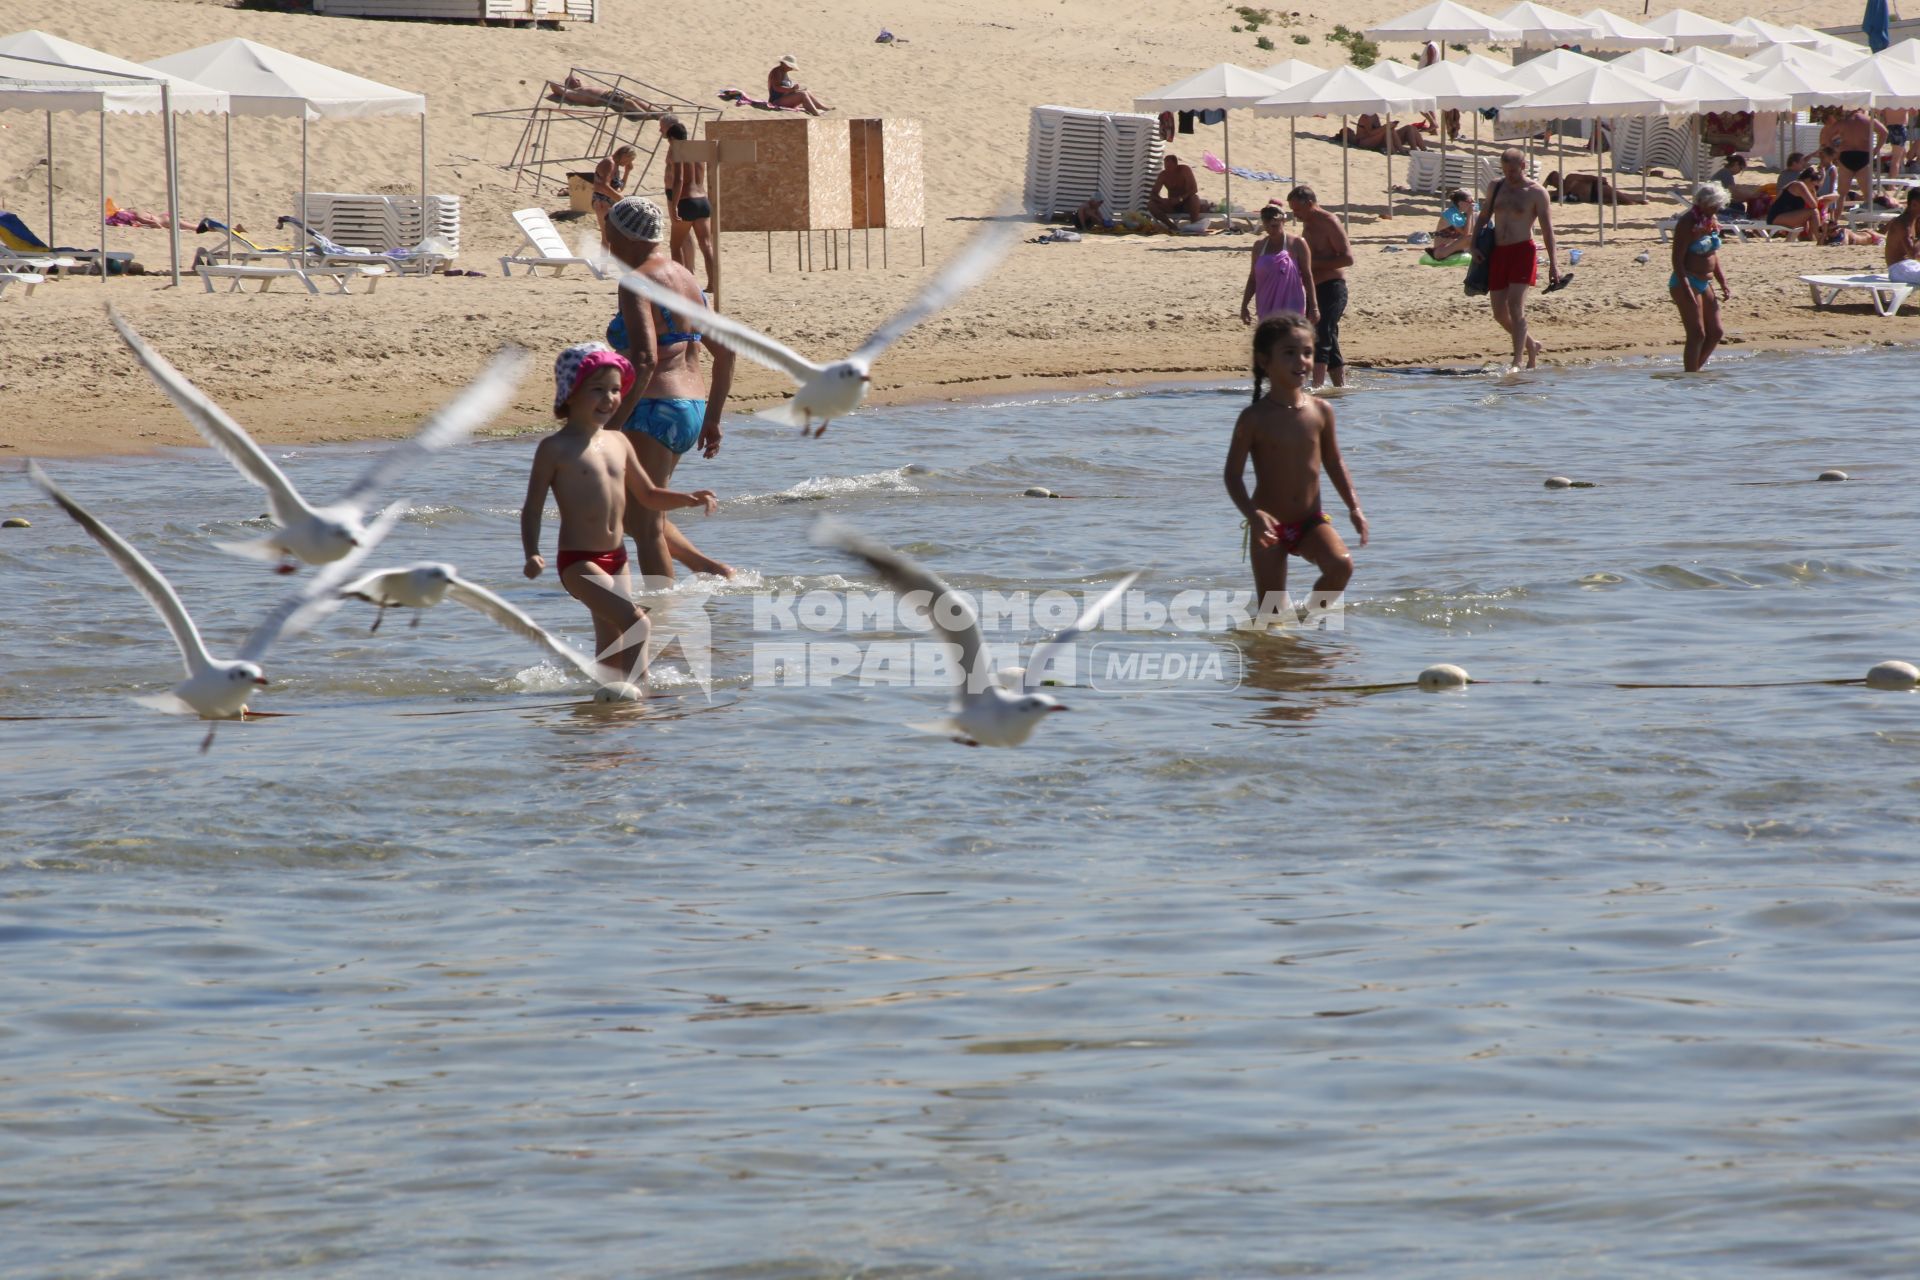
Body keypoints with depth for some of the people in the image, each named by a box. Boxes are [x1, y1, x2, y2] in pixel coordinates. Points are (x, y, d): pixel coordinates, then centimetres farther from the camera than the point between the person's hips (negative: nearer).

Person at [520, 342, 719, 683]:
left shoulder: (618, 443, 10)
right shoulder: (555, 449, -8)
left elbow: (649, 496, 21)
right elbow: (532, 509, -8)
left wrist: (688, 499, 3)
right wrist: (532, 555, -23)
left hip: (616, 559, 7)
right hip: (579, 562, -7)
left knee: (612, 648, 13)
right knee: (636, 623, -22)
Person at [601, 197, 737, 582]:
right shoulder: (685, 279, 15)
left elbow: (644, 361, -24)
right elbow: (724, 352, 18)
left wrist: (615, 422, -21)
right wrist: (712, 418, 23)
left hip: (654, 410, -9)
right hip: (692, 408, 9)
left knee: (645, 525, -3)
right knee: (626, 513, 20)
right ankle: (712, 569, 11)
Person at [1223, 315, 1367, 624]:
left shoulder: (1320, 411, -1)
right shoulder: (1255, 418, -12)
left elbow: (1334, 462, 12)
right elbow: (1233, 474, -11)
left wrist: (1355, 508, 4)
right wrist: (1253, 514, -26)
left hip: (1311, 521, 2)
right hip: (1270, 527, -2)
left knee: (1341, 565, -27)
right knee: (1271, 614, -3)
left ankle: (1314, 612, 2)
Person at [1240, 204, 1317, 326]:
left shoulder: (1297, 244, -5)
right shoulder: (1259, 246, 8)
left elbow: (1307, 277, -5)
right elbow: (1253, 277, 14)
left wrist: (1313, 307, -7)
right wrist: (1244, 306, 12)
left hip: (1290, 307, -5)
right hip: (1267, 307, 5)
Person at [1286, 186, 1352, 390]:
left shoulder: (1329, 223, -11)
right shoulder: (1307, 225, 17)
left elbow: (1347, 258, -18)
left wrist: (1314, 264, -19)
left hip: (1332, 288, -10)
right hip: (1316, 289, 10)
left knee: (1322, 338, -18)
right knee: (1330, 344, 11)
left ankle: (1318, 386, -26)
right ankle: (1341, 386, 16)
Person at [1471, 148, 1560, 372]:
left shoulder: (1536, 193, -3)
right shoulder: (1496, 186, 12)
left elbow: (1547, 229, -6)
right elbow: (1483, 216, 21)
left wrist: (1553, 264, -12)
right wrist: (1474, 246, 6)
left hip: (1522, 251, -6)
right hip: (1498, 253, 6)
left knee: (1516, 305, -18)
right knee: (1499, 312, 5)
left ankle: (1516, 362, -20)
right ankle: (1531, 346, 28)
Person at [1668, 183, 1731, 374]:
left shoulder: (1713, 221, 9)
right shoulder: (1687, 223, -15)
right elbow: (1677, 259, -19)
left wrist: (1723, 284, 12)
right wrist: (1687, 290, -26)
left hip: (1705, 284, 8)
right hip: (1686, 283, -8)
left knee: (1716, 333, 9)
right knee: (1697, 334, -10)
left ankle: (1696, 368, 23)